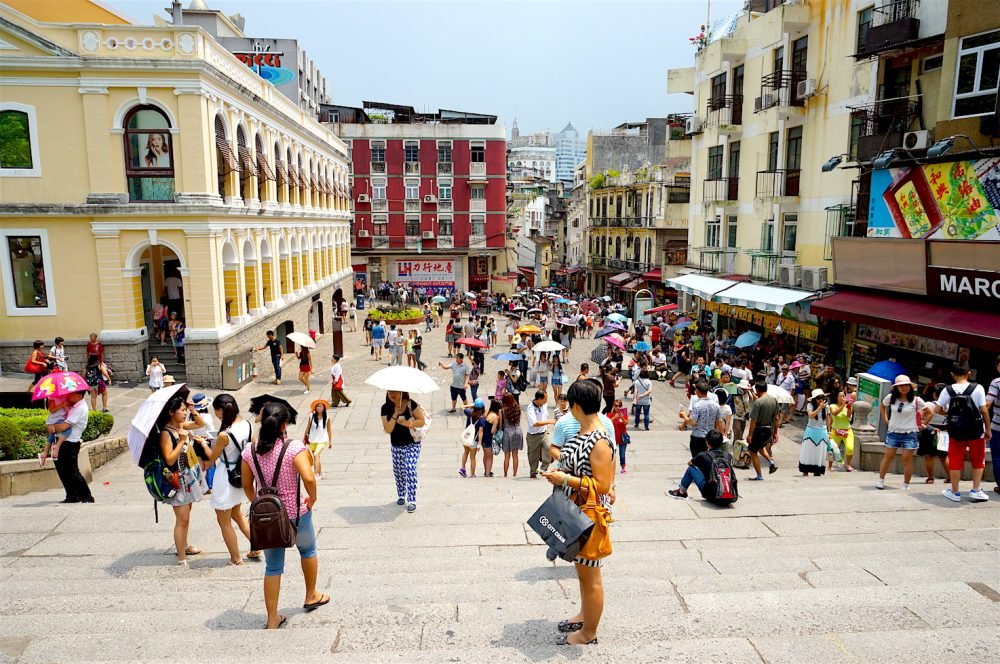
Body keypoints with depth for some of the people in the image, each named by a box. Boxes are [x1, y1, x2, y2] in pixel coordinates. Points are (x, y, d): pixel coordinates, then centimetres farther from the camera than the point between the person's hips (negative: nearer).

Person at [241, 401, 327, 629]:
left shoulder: (250, 451, -5)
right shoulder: (294, 447, -20)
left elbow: (246, 485, 4)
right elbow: (308, 478, -29)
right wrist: (312, 499, -11)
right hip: (296, 514, -3)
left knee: (273, 567, 16)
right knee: (308, 550, 26)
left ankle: (272, 620, 22)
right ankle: (311, 596, 44)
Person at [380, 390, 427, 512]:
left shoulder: (411, 405, -12)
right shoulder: (386, 408, -6)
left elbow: (422, 421, -9)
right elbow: (387, 429, -13)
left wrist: (408, 423, -24)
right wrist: (395, 414, -24)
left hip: (412, 444, -3)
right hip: (396, 446, 3)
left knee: (410, 469, -13)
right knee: (398, 471, 12)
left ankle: (412, 501, -6)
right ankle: (401, 495, 36)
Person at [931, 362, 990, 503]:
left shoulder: (947, 390, -4)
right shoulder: (977, 388, -8)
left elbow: (937, 409, -4)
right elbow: (984, 410, -9)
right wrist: (988, 429, 1)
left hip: (956, 432, 1)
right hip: (976, 431, -1)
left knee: (955, 462, 10)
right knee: (978, 462, 17)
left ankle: (955, 492, 18)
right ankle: (976, 491, 17)